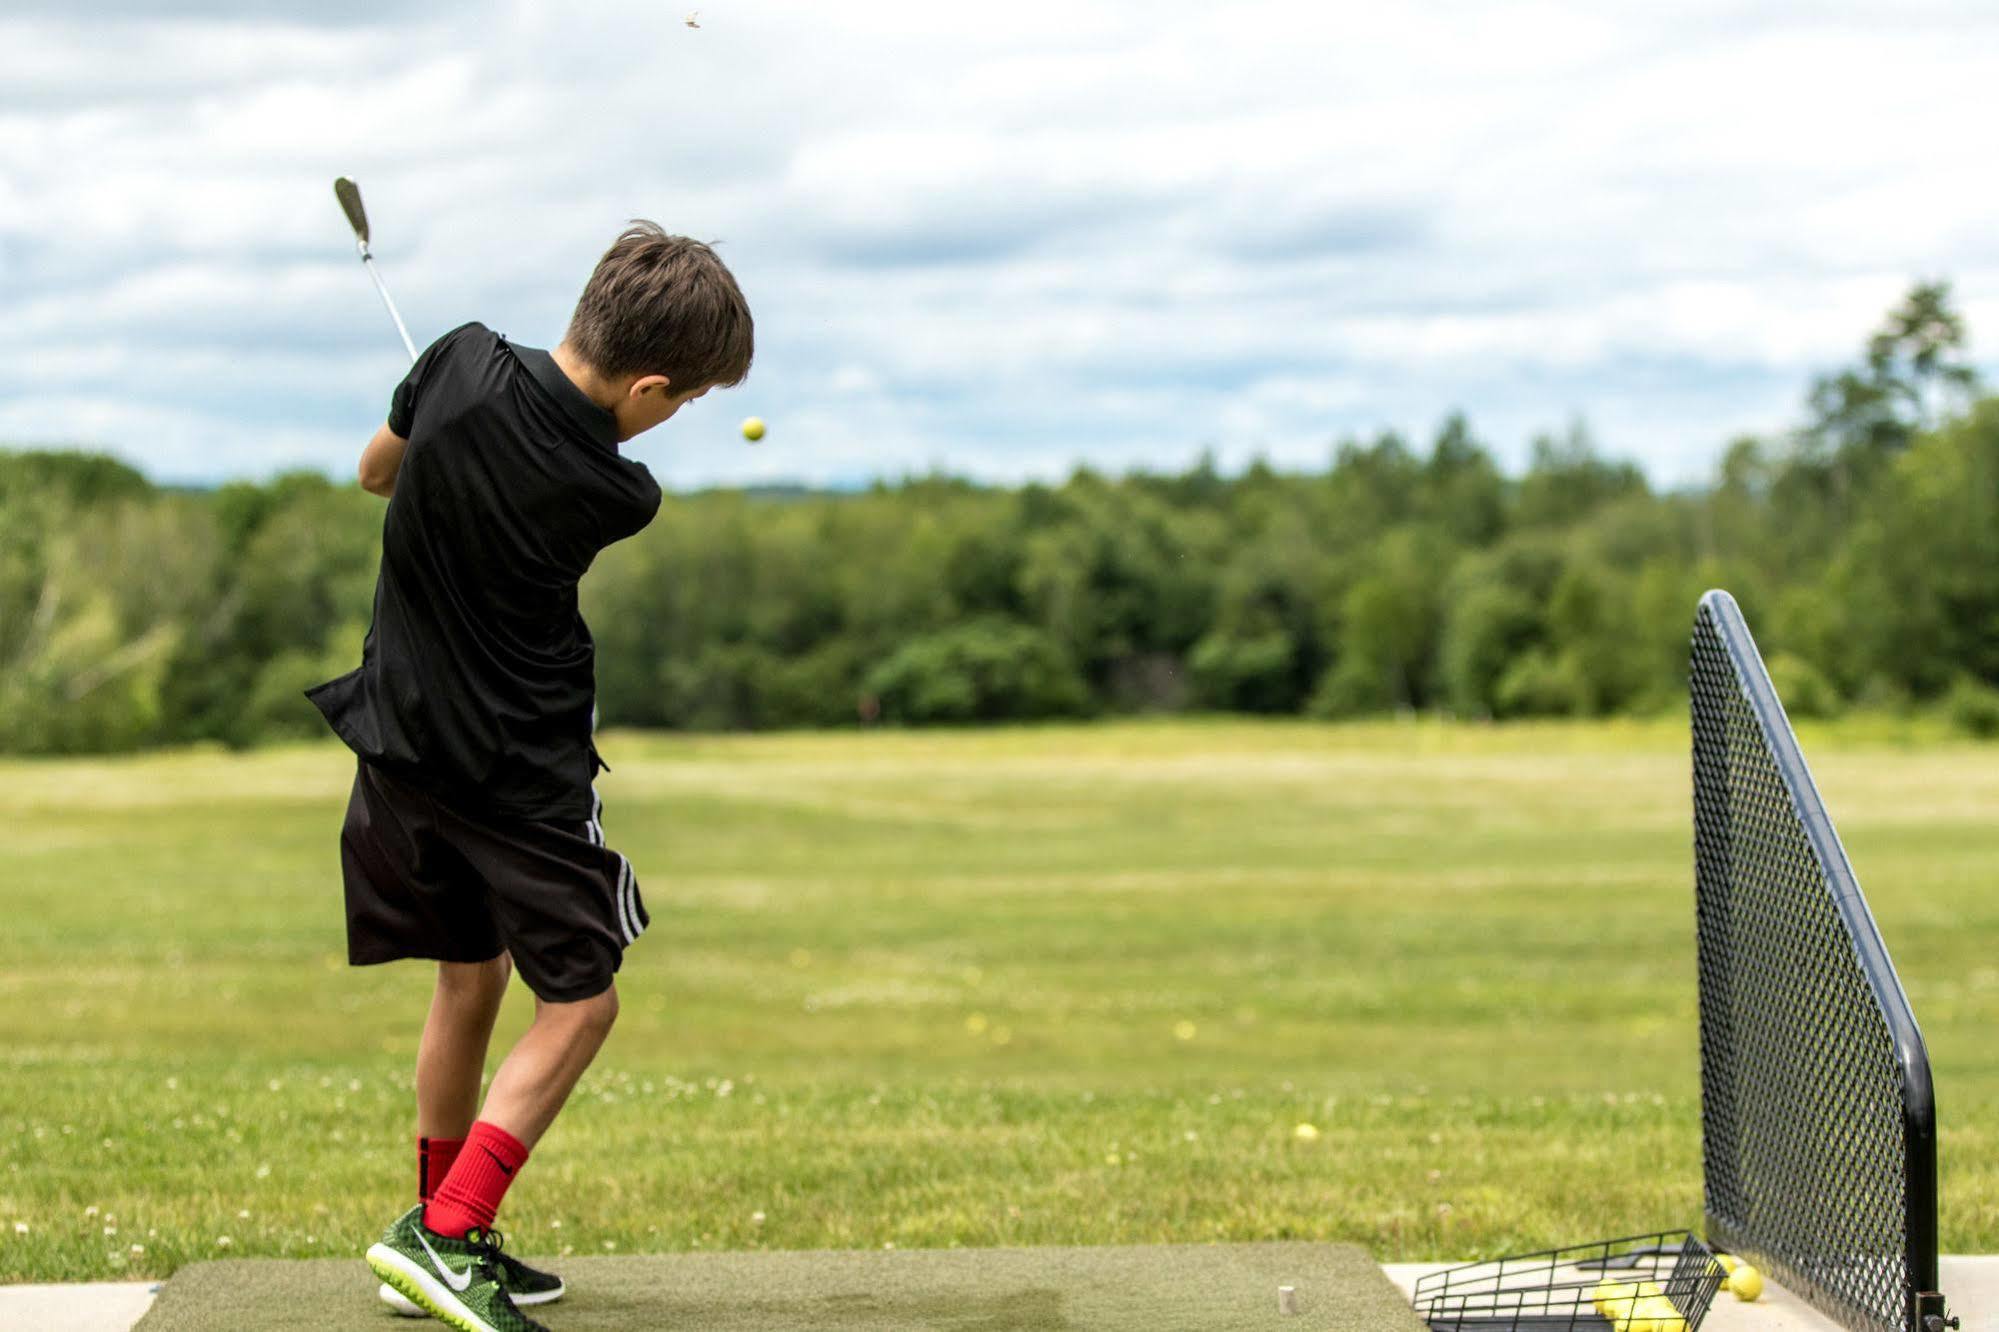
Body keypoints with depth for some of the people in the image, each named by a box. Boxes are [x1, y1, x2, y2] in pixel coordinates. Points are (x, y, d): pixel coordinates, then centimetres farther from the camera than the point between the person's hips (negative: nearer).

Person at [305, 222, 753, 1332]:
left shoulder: (464, 361, -11)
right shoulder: (615, 497, -20)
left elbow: (377, 469, 8)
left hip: (400, 733, 7)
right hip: (519, 768, -6)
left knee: (468, 980, 19)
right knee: (578, 1000, 5)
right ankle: (446, 1236, -8)